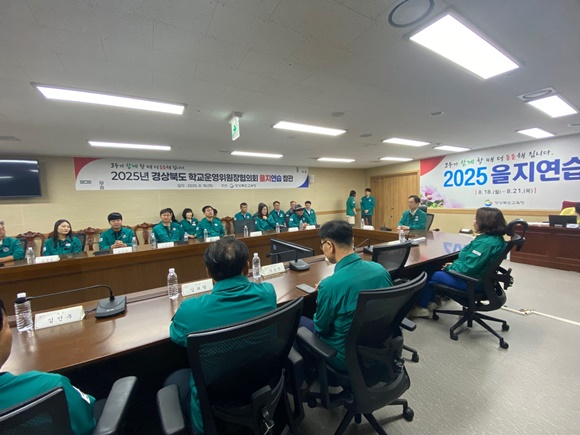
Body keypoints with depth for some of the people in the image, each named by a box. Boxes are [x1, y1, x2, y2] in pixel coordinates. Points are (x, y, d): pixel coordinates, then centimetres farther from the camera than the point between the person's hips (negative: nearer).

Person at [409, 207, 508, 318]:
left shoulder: (486, 243, -29)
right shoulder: (495, 238, 4)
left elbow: (467, 268, -29)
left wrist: (449, 267, -12)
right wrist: (454, 264, 5)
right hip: (477, 277, 10)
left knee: (431, 275, 0)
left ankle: (422, 307, 18)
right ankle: (429, 302, 24)